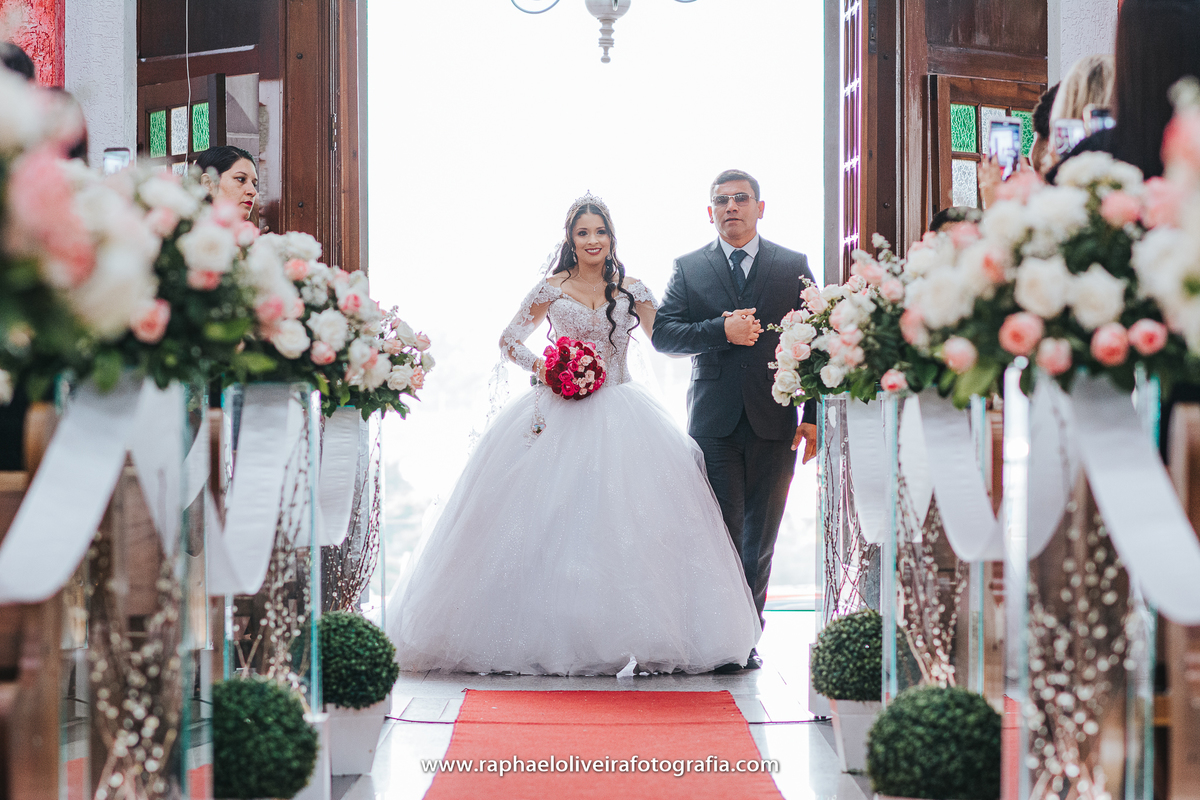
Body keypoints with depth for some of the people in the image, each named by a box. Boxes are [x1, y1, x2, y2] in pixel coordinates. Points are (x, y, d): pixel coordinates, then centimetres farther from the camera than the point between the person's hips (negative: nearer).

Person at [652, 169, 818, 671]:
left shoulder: (793, 266, 9)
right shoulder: (688, 268, 9)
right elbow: (662, 334, 0)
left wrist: (814, 416, -2)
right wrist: (721, 331, -14)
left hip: (775, 422, 1)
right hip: (714, 421, -1)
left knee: (760, 536, 7)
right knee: (721, 533, -4)